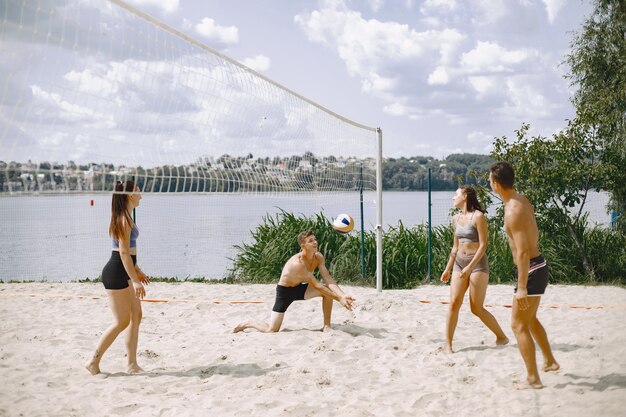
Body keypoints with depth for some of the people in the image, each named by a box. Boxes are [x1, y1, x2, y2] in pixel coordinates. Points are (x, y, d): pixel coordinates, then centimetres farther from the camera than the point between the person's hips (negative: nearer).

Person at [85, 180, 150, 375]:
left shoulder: (124, 218, 15)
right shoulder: (124, 219, -17)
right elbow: (124, 252, -22)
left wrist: (137, 270, 25)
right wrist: (135, 280, -24)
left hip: (124, 272, 10)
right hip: (116, 273, -10)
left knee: (136, 317, 10)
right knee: (122, 321, -3)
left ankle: (132, 364, 15)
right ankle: (93, 362, 5)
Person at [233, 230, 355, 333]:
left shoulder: (318, 257, -11)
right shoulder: (298, 263, -34)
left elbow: (328, 279, -16)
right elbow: (316, 285, -33)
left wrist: (343, 296, -32)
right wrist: (339, 299, -33)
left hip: (299, 288, 7)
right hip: (285, 291, -7)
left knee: (329, 290, -15)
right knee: (271, 330, -12)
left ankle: (327, 326, -4)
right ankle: (247, 324, 18)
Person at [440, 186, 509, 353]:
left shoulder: (478, 216, -11)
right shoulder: (456, 219, 11)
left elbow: (483, 245, -15)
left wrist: (470, 267, -21)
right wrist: (448, 269, 17)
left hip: (477, 263, -6)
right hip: (459, 262, 6)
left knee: (476, 308, -2)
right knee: (454, 303, -4)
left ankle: (502, 337, 17)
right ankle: (448, 344, 1)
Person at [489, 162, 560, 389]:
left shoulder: (513, 211, -23)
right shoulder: (522, 200, 6)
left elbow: (522, 251, -26)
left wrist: (522, 287, -25)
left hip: (531, 270, -10)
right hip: (538, 265, 10)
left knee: (519, 325, -1)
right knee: (529, 319, 25)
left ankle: (533, 379, 3)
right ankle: (550, 361, 39)